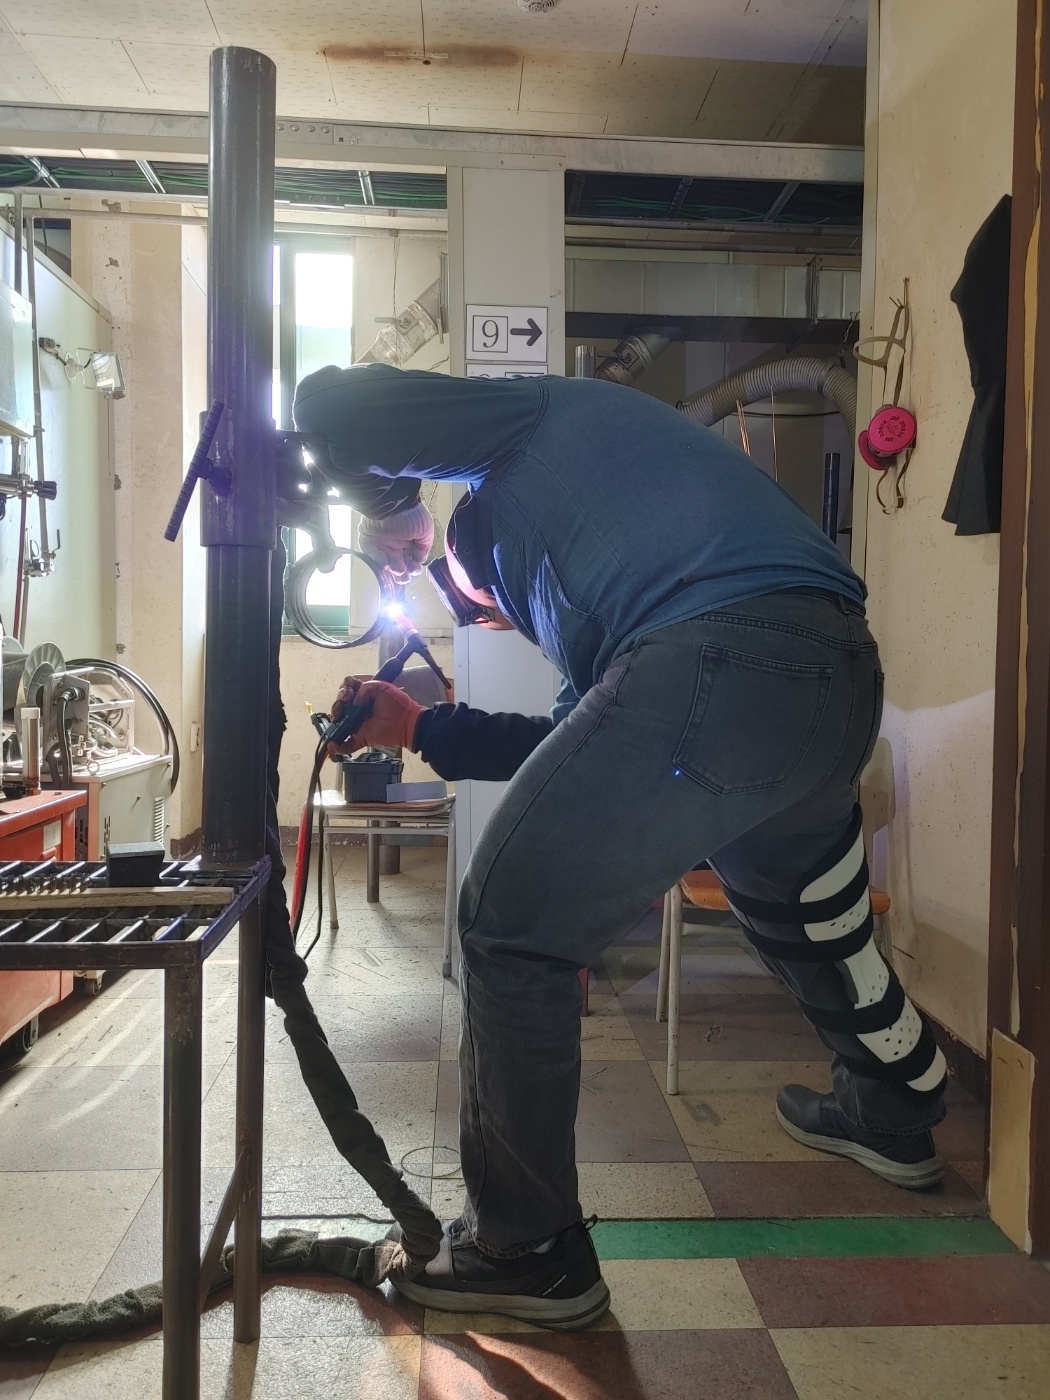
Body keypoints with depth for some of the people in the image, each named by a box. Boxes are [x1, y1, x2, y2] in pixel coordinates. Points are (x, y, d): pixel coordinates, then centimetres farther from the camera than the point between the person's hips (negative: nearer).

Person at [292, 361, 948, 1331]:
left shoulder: (535, 415, 20)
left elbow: (328, 404, 10)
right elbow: (579, 743, 32)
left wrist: (392, 512, 27)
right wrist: (418, 728, 38)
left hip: (718, 662, -10)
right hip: (842, 677, 10)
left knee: (514, 929, 3)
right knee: (807, 913, 33)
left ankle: (528, 1251, 17)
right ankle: (894, 1116, 58)